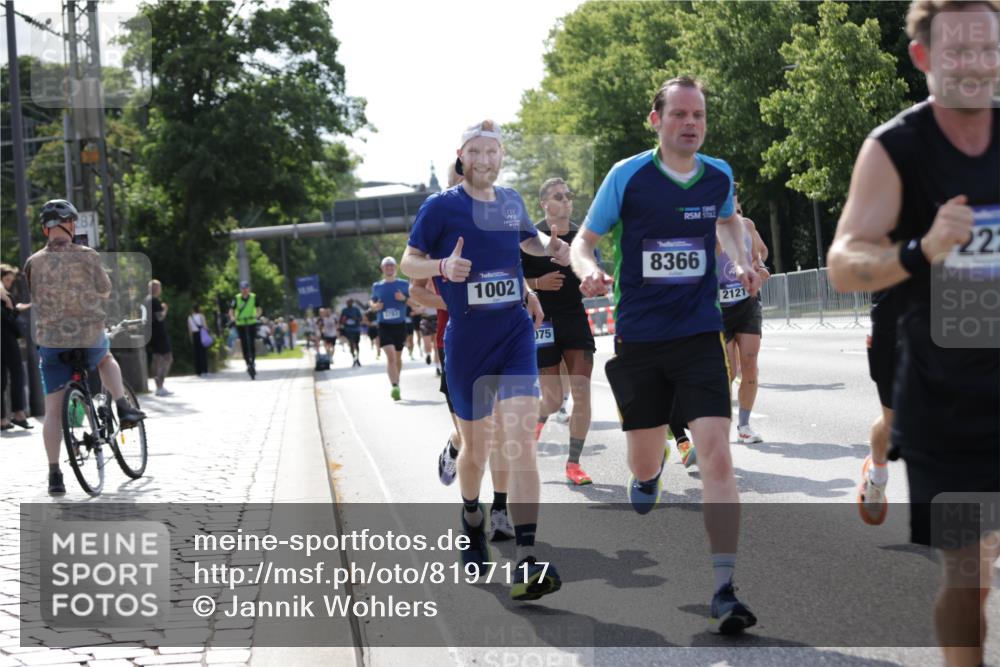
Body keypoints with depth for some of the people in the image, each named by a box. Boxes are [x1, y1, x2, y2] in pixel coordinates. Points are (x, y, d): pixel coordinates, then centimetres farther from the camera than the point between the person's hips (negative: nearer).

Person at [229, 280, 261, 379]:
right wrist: (232, 317, -25)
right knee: (244, 345, 0)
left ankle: (253, 361, 4)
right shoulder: (236, 298, -5)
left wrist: (257, 314, -20)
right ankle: (248, 363, 11)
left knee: (252, 344, -11)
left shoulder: (254, 297, -2)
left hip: (252, 323, 0)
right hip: (240, 324, 0)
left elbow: (259, 308, 1)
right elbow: (231, 310, -5)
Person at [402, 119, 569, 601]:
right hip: (466, 340, -2)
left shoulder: (511, 201, 9)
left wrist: (551, 247, 6)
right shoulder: (440, 206, -4)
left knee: (520, 441, -15)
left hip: (516, 334, 2)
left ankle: (527, 564, -21)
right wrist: (443, 266, -23)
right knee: (476, 448, 11)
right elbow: (408, 262, -2)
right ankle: (472, 517, 45)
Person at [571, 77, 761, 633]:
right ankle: (651, 477, 54)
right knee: (644, 463, 11)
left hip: (699, 336, 1)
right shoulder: (628, 176, -7)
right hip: (638, 338, 0)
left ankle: (725, 591, -14)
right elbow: (584, 241, 1)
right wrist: (591, 271, -21)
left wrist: (742, 262, 6)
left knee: (717, 454, -16)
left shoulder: (719, 175, 2)